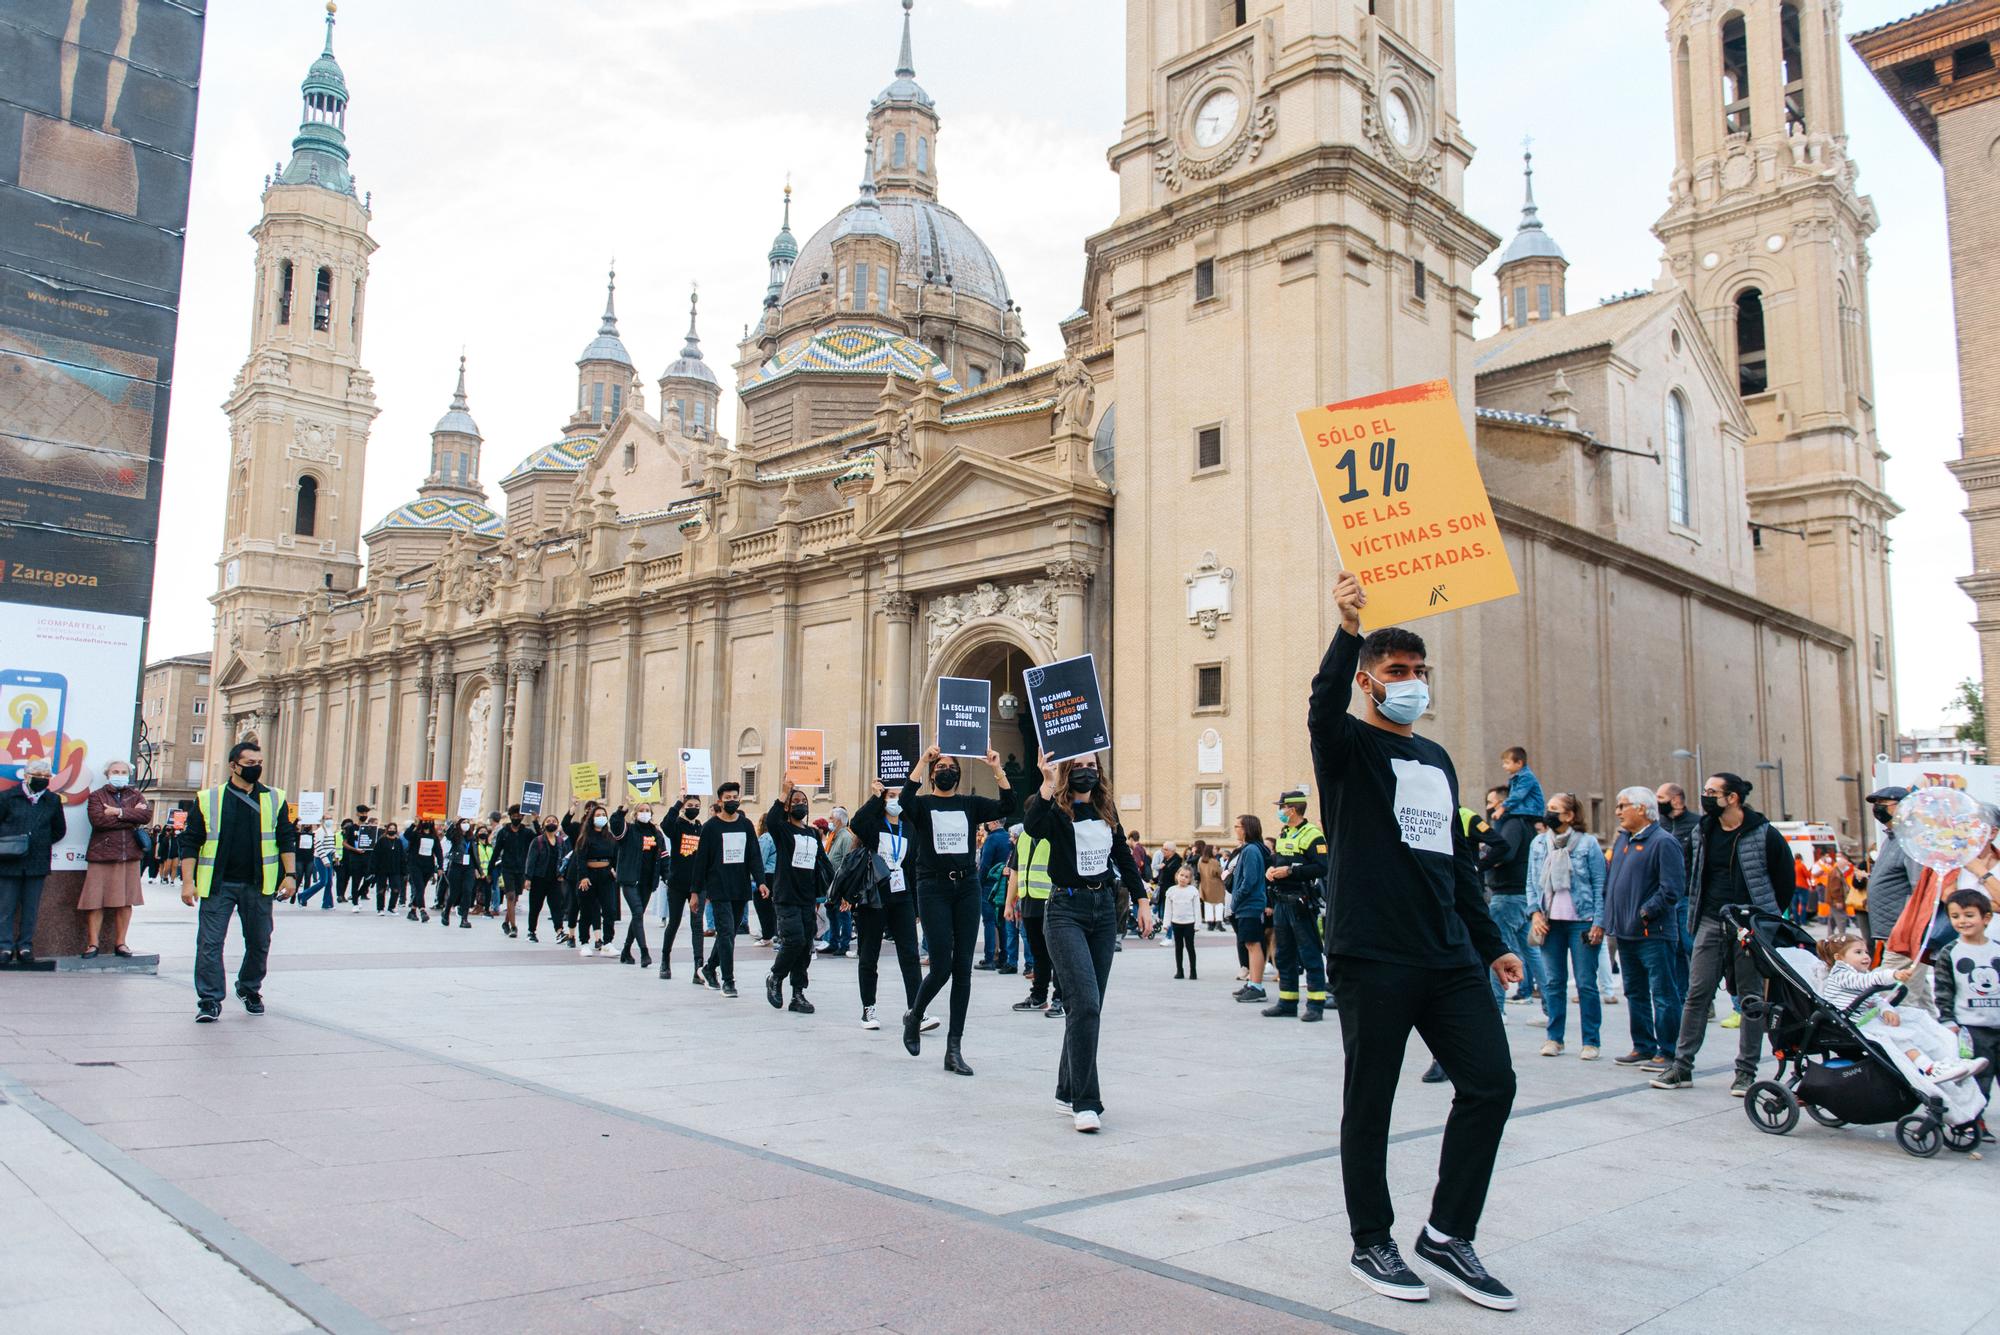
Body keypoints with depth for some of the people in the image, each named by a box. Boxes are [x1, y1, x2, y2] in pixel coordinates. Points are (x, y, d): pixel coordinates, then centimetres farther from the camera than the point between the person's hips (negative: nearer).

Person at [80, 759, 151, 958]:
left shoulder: (135, 796, 15)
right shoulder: (96, 796, 7)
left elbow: (147, 814, -5)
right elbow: (98, 820, -11)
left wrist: (120, 813, -13)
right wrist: (132, 818, -9)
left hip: (129, 856, 2)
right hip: (101, 854, -2)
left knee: (125, 902, 4)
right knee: (95, 901, -3)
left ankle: (120, 943, 11)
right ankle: (92, 944, 4)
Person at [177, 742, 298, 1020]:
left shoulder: (275, 799, 6)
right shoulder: (208, 799, 1)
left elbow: (286, 839, 8)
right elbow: (190, 842, 1)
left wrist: (289, 875, 0)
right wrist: (188, 881, -6)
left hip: (258, 885, 2)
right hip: (218, 885, -2)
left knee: (259, 942, 11)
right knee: (210, 943, -4)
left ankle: (250, 989, 32)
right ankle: (209, 1000, 5)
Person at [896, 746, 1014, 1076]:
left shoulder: (970, 804, 11)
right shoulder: (923, 804, 3)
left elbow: (1006, 806, -4)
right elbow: (905, 801, -21)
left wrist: (997, 770, -13)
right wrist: (923, 761, -25)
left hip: (967, 887, 3)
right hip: (933, 888, -3)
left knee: (963, 969, 1)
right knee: (942, 967, -8)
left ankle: (954, 1049, 6)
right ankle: (914, 1017, 24)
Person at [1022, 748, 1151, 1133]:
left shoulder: (1105, 809, 10)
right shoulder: (1056, 811, -8)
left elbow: (1123, 857, 17)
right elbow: (1031, 827, -30)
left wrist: (1142, 901, 13)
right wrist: (1047, 785, -38)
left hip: (1104, 909, 6)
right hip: (1067, 910, -6)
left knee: (1090, 1006, 9)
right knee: (1085, 1003, -16)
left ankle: (1068, 1091, 21)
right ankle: (1085, 1103, -12)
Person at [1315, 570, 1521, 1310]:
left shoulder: (1437, 760, 20)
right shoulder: (1348, 748, 0)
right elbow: (1323, 711, -26)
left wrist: (1491, 942, 21)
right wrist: (1348, 631, -39)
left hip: (1449, 957, 7)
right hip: (1372, 959, -6)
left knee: (1491, 1083, 1)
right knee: (1369, 1103, 3)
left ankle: (1447, 1234, 15)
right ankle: (1371, 1244, 18)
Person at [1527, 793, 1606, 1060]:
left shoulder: (1588, 843, -2)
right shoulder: (1538, 843, 9)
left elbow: (1600, 885, -2)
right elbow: (1532, 882, 15)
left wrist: (1598, 922, -7)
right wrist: (1535, 912, 1)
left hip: (1581, 922, -4)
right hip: (1550, 922, 4)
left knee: (1586, 983, -1)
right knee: (1552, 982, 6)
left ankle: (1591, 1041, 8)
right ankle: (1554, 1038, 15)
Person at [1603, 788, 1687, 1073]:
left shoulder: (1663, 842, -12)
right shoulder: (1622, 839, 15)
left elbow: (1673, 889, -18)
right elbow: (1611, 880, 21)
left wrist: (1645, 912, -18)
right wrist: (1610, 916, 11)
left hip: (1654, 934, -9)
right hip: (1626, 932, 9)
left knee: (1663, 995, -2)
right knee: (1635, 994, 16)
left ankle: (1668, 1052, 4)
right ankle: (1643, 1047, 25)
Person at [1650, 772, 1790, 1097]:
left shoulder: (1764, 834, -6)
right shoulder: (1703, 832, 9)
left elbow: (1785, 879, 0)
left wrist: (1767, 917, 2)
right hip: (1711, 924, 4)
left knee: (1752, 999, 3)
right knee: (1696, 994, 1)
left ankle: (1746, 1072, 11)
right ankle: (1682, 1066, 6)